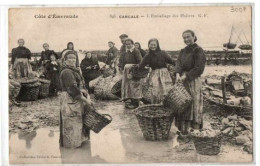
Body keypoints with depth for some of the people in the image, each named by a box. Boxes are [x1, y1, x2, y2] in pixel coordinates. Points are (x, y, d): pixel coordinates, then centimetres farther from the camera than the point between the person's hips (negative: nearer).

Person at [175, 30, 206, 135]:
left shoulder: (198, 51, -5)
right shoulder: (183, 51, 16)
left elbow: (198, 68, -13)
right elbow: (179, 64, 3)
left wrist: (185, 76, -18)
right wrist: (178, 74, -17)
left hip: (193, 80, -6)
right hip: (182, 80, 6)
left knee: (192, 102, -4)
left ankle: (193, 125, 1)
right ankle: (183, 127, 8)